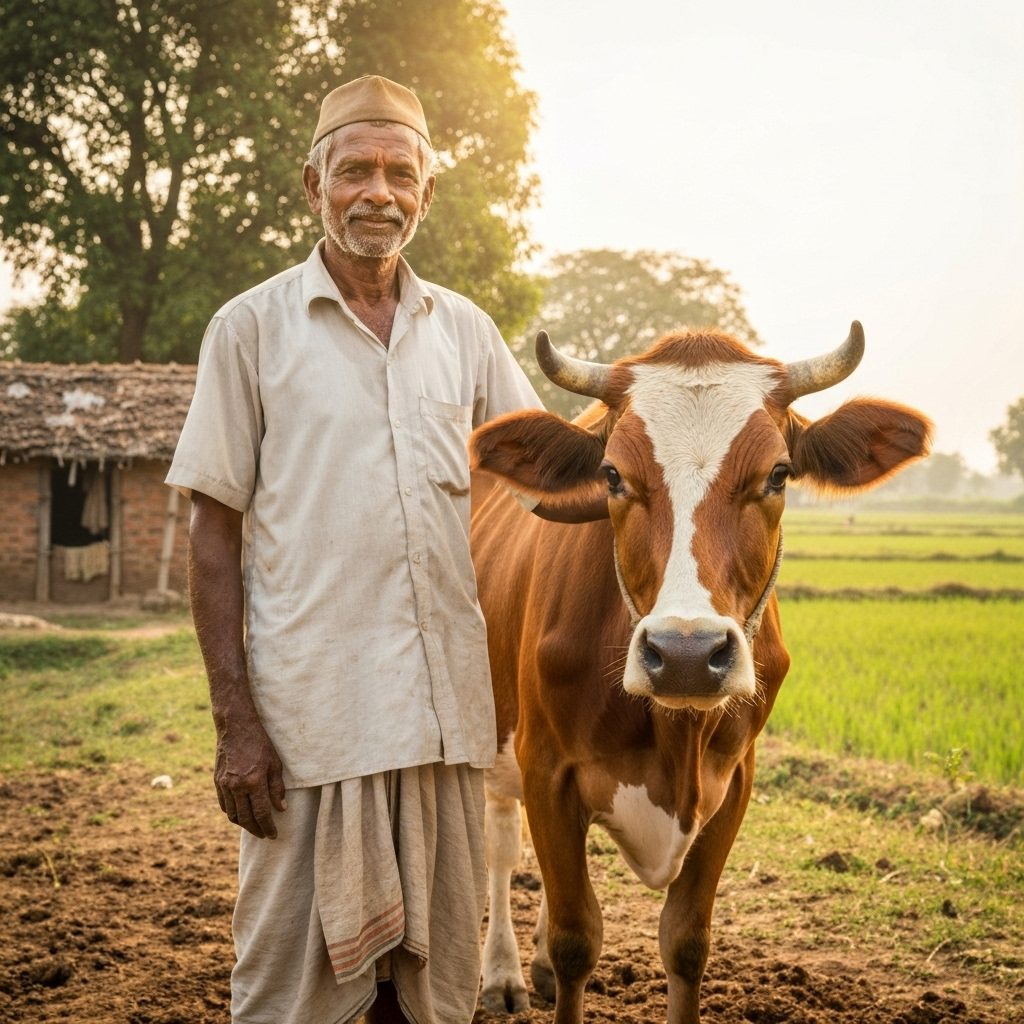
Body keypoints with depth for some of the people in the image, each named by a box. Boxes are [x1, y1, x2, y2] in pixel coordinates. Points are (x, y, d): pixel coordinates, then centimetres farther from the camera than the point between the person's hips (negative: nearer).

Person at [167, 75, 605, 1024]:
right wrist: (233, 720, -8)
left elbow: (546, 480, 13)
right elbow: (215, 533, -1)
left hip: (447, 711, 4)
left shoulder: (464, 330, 11)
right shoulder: (253, 328, 1)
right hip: (311, 712, -3)